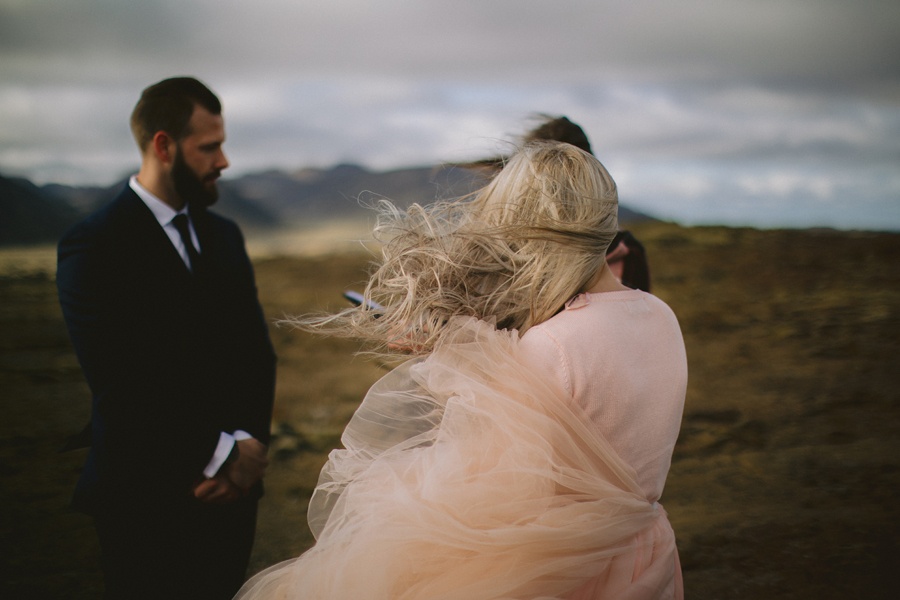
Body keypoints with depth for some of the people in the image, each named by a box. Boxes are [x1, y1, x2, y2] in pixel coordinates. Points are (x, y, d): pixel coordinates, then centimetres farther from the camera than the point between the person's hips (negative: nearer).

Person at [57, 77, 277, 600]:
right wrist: (221, 455, -15)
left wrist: (250, 442, -9)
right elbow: (121, 384, -18)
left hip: (231, 486, 6)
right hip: (148, 498, -6)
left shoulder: (224, 235, 11)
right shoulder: (95, 246, -12)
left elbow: (256, 349, 7)